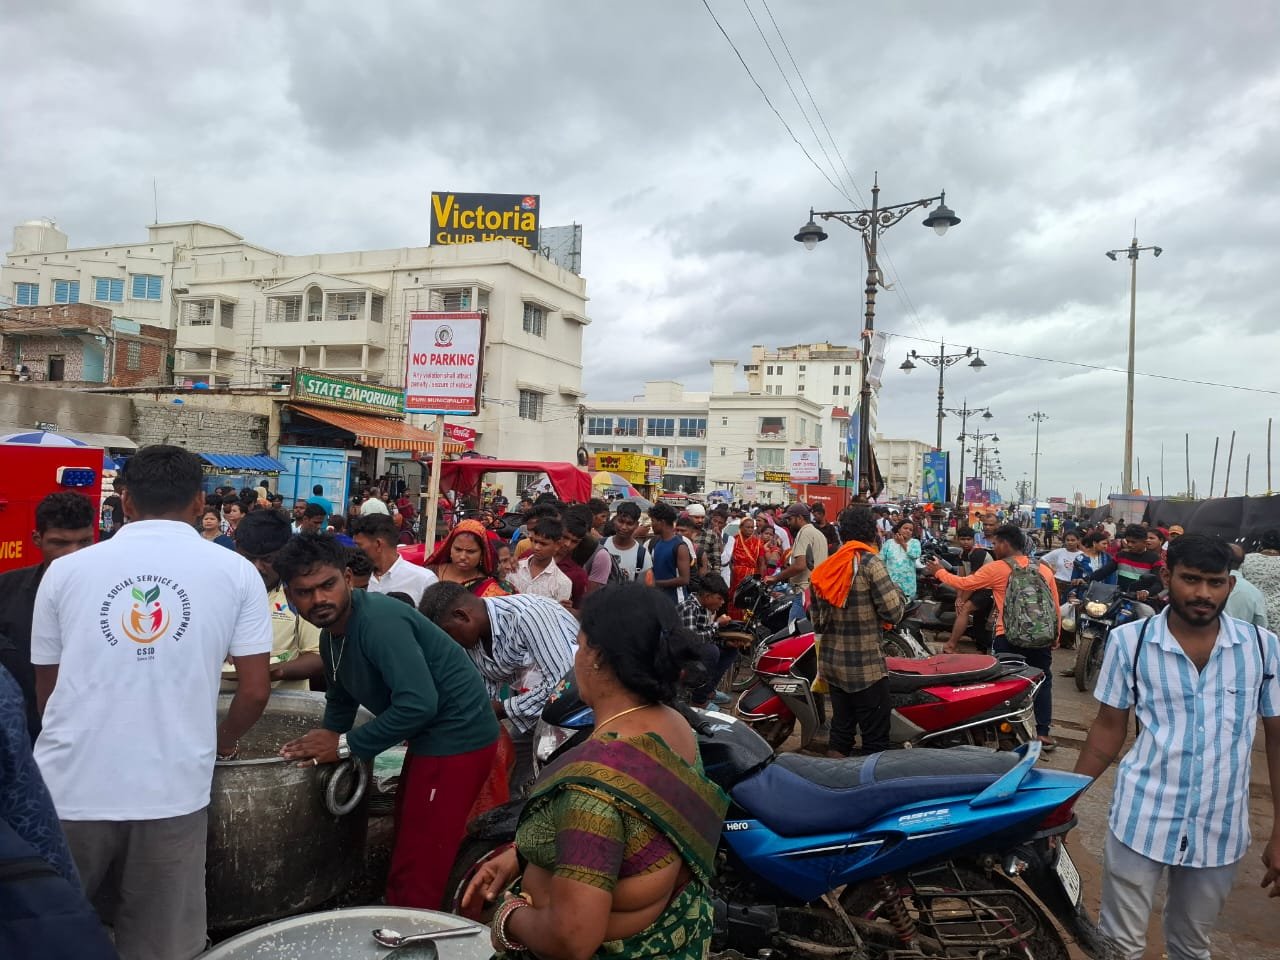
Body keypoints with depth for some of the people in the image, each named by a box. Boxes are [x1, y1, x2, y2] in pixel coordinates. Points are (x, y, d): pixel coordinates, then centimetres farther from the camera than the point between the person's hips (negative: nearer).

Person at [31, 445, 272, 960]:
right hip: (172, 789, -1)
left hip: (70, 786, 1)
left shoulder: (65, 569, 3)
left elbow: (46, 689, 13)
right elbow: (256, 690, -2)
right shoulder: (235, 571, -2)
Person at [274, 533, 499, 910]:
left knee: (416, 877, -7)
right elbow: (341, 699, 18)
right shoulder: (332, 634, 6)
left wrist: (345, 745, -21)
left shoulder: (379, 621, -24)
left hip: (457, 738, -10)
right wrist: (323, 741, 1)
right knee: (405, 851, 24)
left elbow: (419, 703, -30)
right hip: (429, 738, 10)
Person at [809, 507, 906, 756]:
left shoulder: (825, 568, 7)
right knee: (875, 737, 2)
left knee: (841, 729, 17)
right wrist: (898, 593, 2)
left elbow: (817, 621, 10)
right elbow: (893, 612, -16)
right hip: (866, 665, -7)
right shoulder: (870, 563, -13)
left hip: (831, 662, 7)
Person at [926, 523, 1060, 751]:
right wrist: (1056, 636, 20)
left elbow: (964, 584, -1)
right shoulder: (1044, 570, 5)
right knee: (1042, 682, 13)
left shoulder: (996, 569, -8)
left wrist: (938, 572, 13)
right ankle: (1043, 733, 13)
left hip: (1008, 638, -3)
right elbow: (1055, 606, 9)